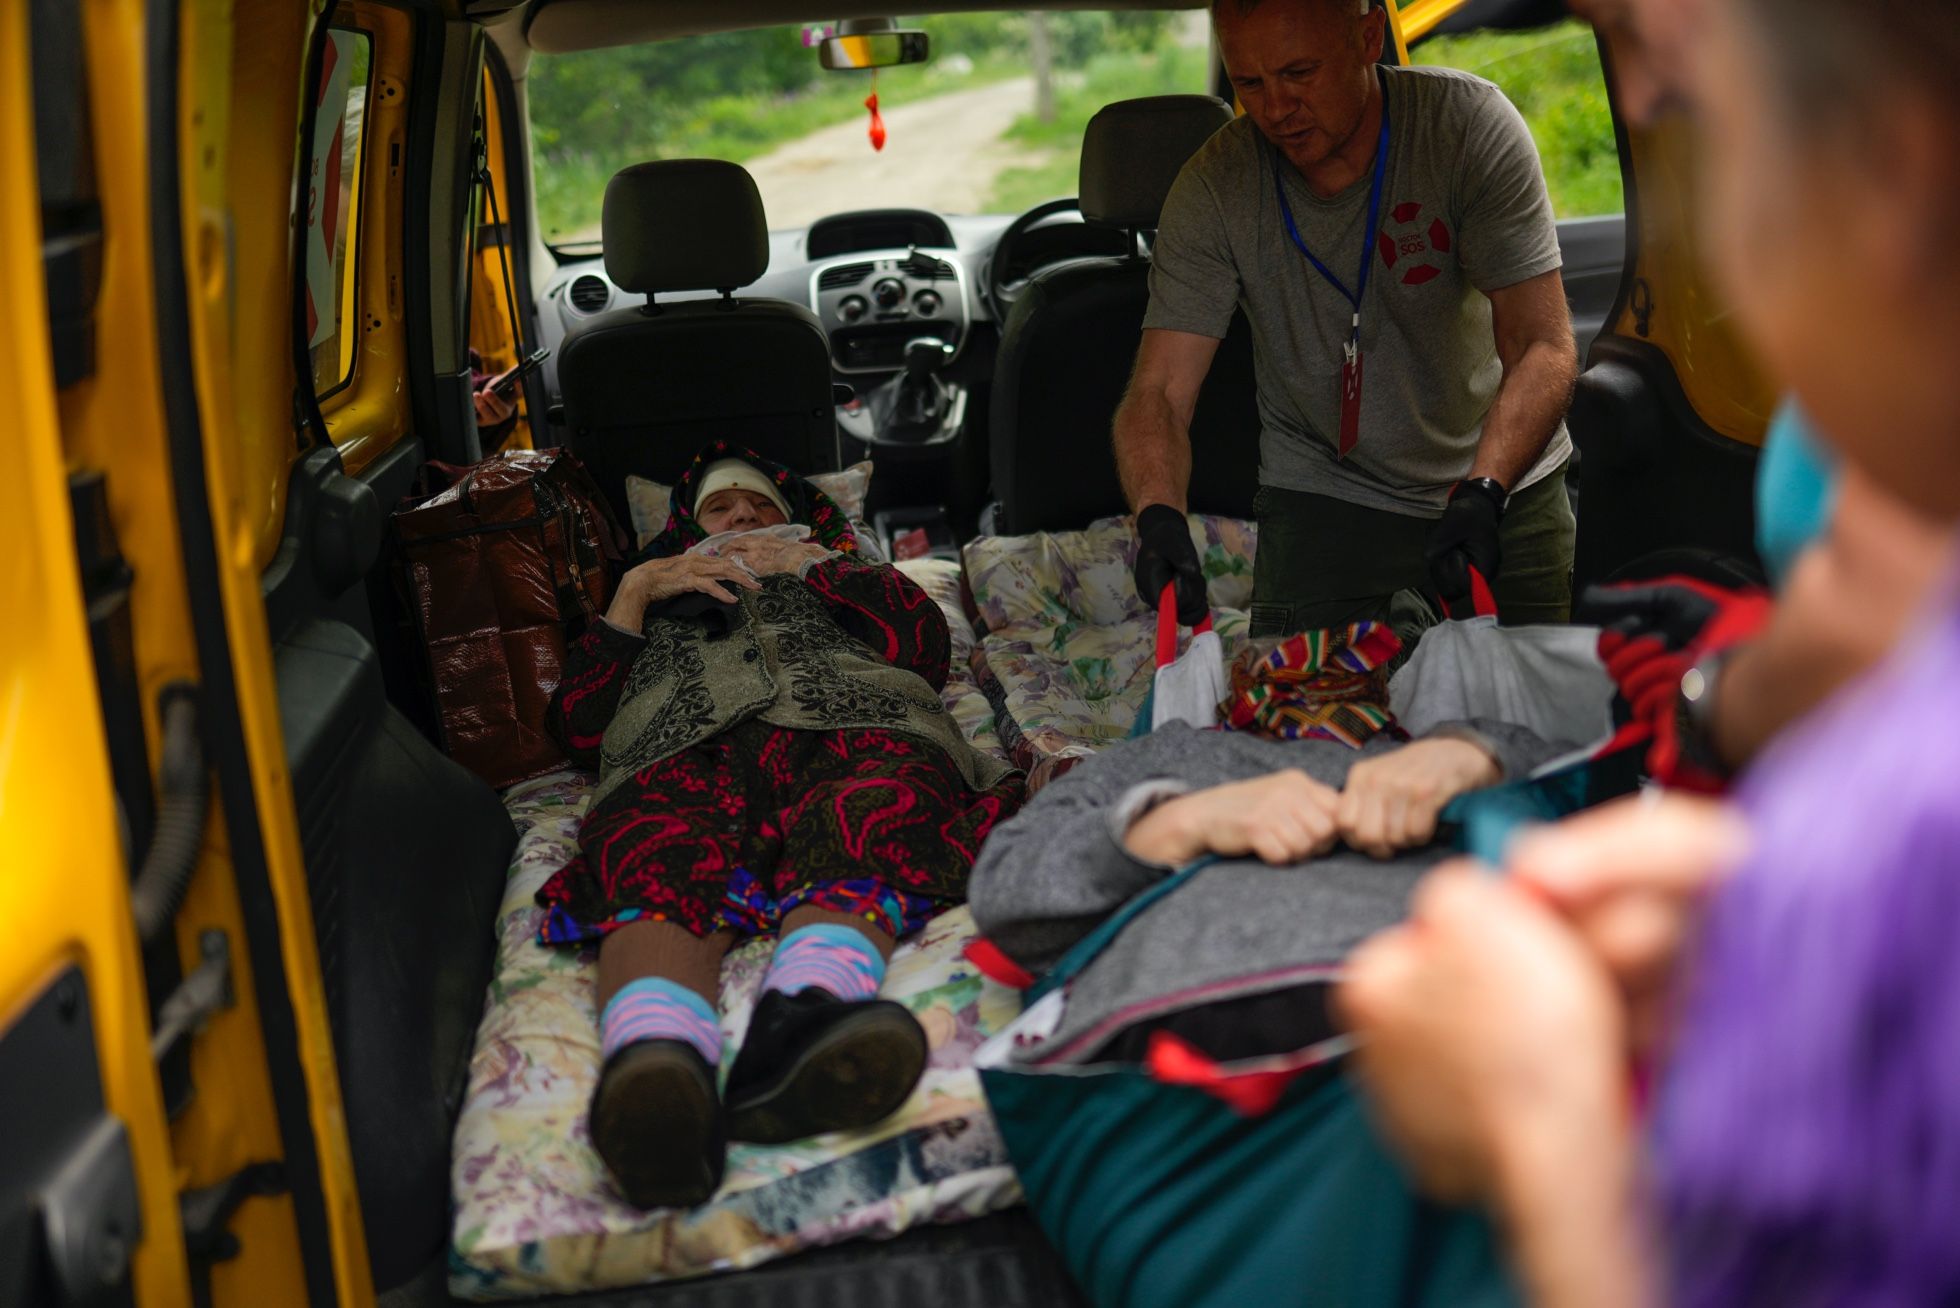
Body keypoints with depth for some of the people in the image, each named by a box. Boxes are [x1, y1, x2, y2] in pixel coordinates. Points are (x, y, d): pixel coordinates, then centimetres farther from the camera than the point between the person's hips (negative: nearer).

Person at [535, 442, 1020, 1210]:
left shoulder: (836, 577, 44)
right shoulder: (661, 604, 45)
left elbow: (927, 646, 20)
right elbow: (578, 725, 26)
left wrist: (809, 562, 22)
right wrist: (635, 590, 20)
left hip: (851, 726, 0)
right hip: (686, 751, 0)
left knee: (867, 815, -41)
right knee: (657, 855, -40)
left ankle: (795, 1031, -71)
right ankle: (656, 1067, -70)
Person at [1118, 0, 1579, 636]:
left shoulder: (1470, 123, -19)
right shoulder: (1213, 188, -15)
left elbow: (1542, 346, -23)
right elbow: (1159, 392, -19)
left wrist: (1483, 494, -40)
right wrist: (1158, 516, -40)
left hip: (1504, 488, 0)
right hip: (1323, 498, 0)